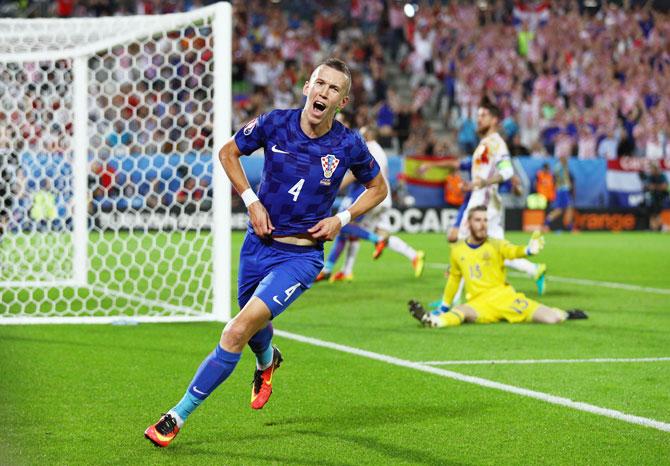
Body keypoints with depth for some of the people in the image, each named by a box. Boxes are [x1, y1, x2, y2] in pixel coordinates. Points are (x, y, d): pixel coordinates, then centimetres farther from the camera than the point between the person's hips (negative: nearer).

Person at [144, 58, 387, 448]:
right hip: (259, 244, 3)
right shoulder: (275, 124, -9)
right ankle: (267, 361, 64)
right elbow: (228, 152, 8)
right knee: (254, 333, 23)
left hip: (301, 256, -3)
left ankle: (178, 417, -11)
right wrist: (252, 201, -4)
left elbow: (378, 188, 8)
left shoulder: (349, 145, -11)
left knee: (238, 332, -19)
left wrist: (342, 219, -7)